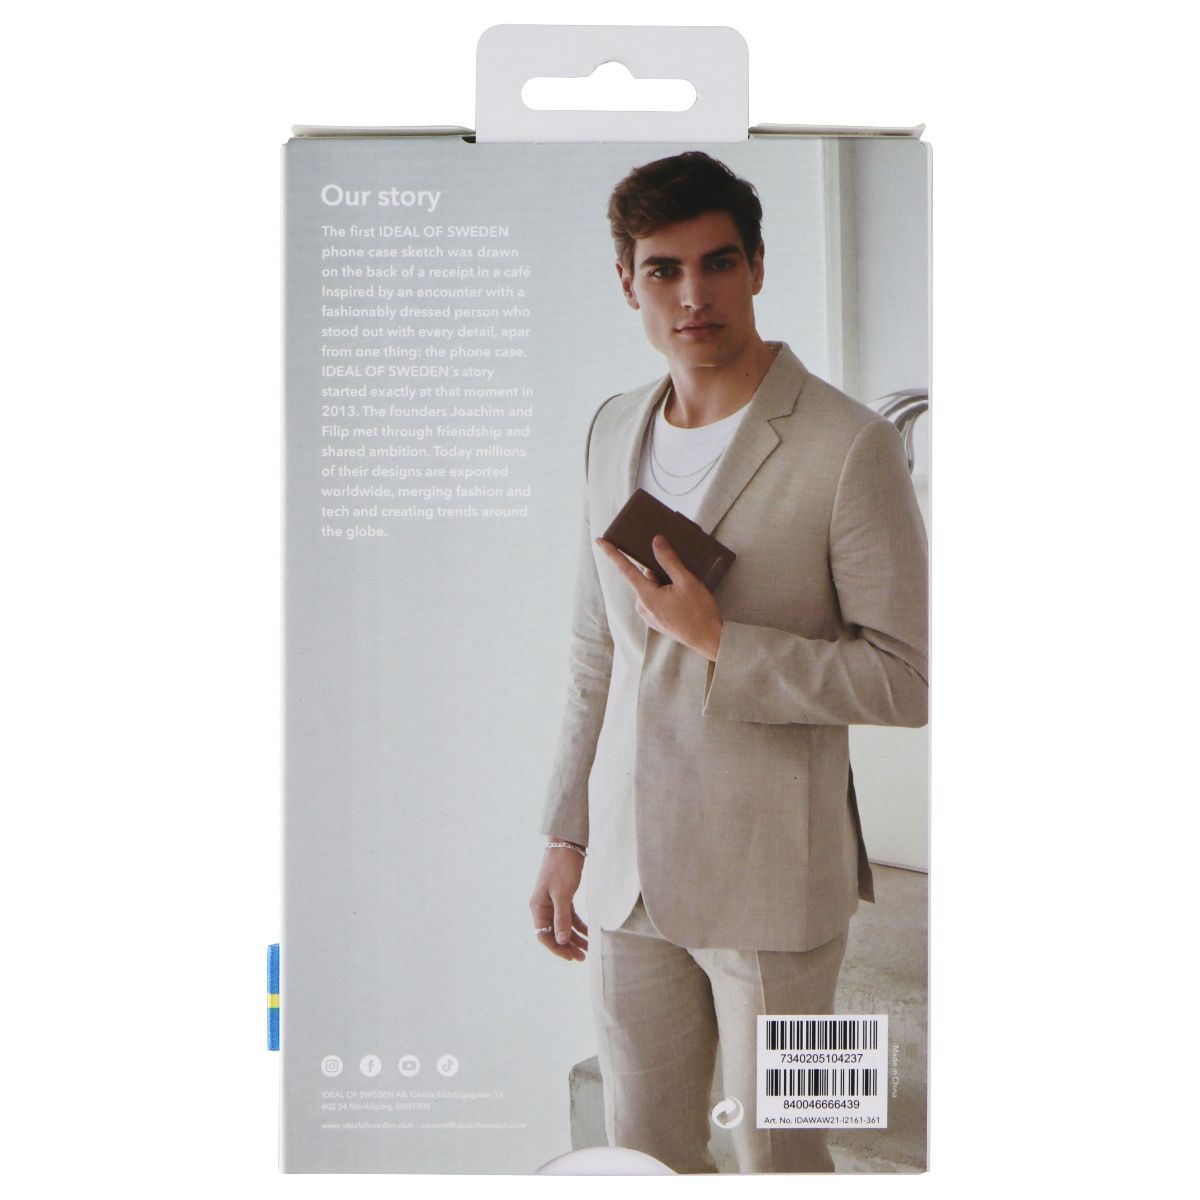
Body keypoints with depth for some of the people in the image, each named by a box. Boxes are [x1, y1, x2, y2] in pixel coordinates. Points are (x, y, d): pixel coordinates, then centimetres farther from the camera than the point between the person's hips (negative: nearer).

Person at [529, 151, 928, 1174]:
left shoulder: (849, 447, -12)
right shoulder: (615, 430, 7)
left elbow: (909, 677, -12)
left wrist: (718, 642, -20)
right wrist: (568, 836, 13)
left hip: (771, 880, -5)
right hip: (629, 871, 5)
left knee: (778, 1150, 14)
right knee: (641, 1152, 19)